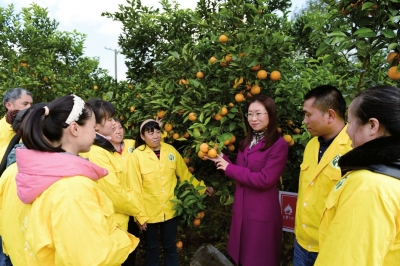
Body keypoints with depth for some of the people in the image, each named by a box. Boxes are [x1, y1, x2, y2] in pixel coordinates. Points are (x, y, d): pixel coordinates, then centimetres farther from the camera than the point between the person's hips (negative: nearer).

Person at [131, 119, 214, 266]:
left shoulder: (170, 150, -3)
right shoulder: (137, 155, -12)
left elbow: (184, 174, 8)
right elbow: (136, 188, -10)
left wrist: (202, 188, 6)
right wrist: (140, 215, -9)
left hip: (170, 210, 2)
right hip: (149, 212, -2)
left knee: (170, 246, 17)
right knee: (151, 248, 17)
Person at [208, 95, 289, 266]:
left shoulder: (279, 145, -15)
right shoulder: (246, 142, 9)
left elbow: (264, 180, -22)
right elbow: (240, 173, 10)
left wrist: (229, 168, -17)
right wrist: (220, 159, -5)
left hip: (262, 213, -7)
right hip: (241, 210, 7)